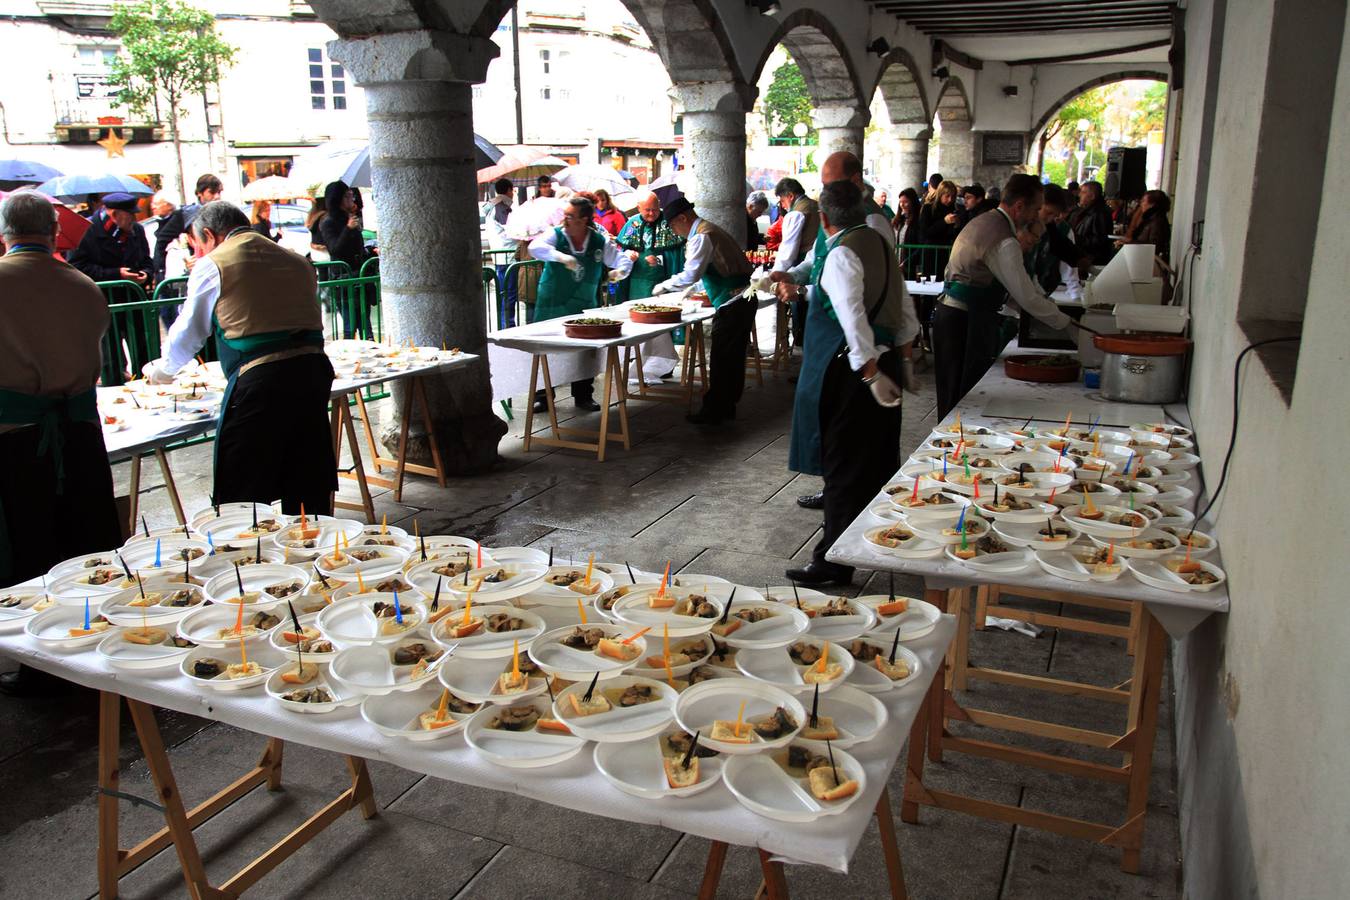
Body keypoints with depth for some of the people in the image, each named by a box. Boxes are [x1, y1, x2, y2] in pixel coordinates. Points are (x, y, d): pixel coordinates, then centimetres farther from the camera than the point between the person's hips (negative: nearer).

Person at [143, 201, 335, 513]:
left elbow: (188, 332, 13)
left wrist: (160, 371, 33)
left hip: (258, 382, -5)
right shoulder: (296, 261, 18)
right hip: (313, 369, 6)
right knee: (309, 496, 13)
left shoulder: (212, 266, 5)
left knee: (241, 498, 4)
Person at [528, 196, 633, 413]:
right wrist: (560, 256, -44)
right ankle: (542, 397, 17)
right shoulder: (555, 235, -8)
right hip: (551, 306, -1)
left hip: (583, 307, 1)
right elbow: (535, 247, -27)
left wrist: (621, 270, -20)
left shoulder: (600, 242, -3)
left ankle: (583, 396, 23)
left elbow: (623, 258, 5)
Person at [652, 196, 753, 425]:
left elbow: (690, 275, -20)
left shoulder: (701, 236, -13)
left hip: (731, 303, -10)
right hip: (743, 300, 10)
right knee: (734, 357, 14)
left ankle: (713, 412, 1)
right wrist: (693, 290, 29)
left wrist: (664, 286, -7)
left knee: (720, 360, -4)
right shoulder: (711, 230, 19)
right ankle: (727, 407, 23)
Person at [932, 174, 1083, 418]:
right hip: (965, 324, -10)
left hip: (949, 314, 10)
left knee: (952, 399, 14)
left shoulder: (982, 222, 14)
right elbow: (1027, 297, -16)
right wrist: (1063, 321, -3)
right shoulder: (1004, 242, -17)